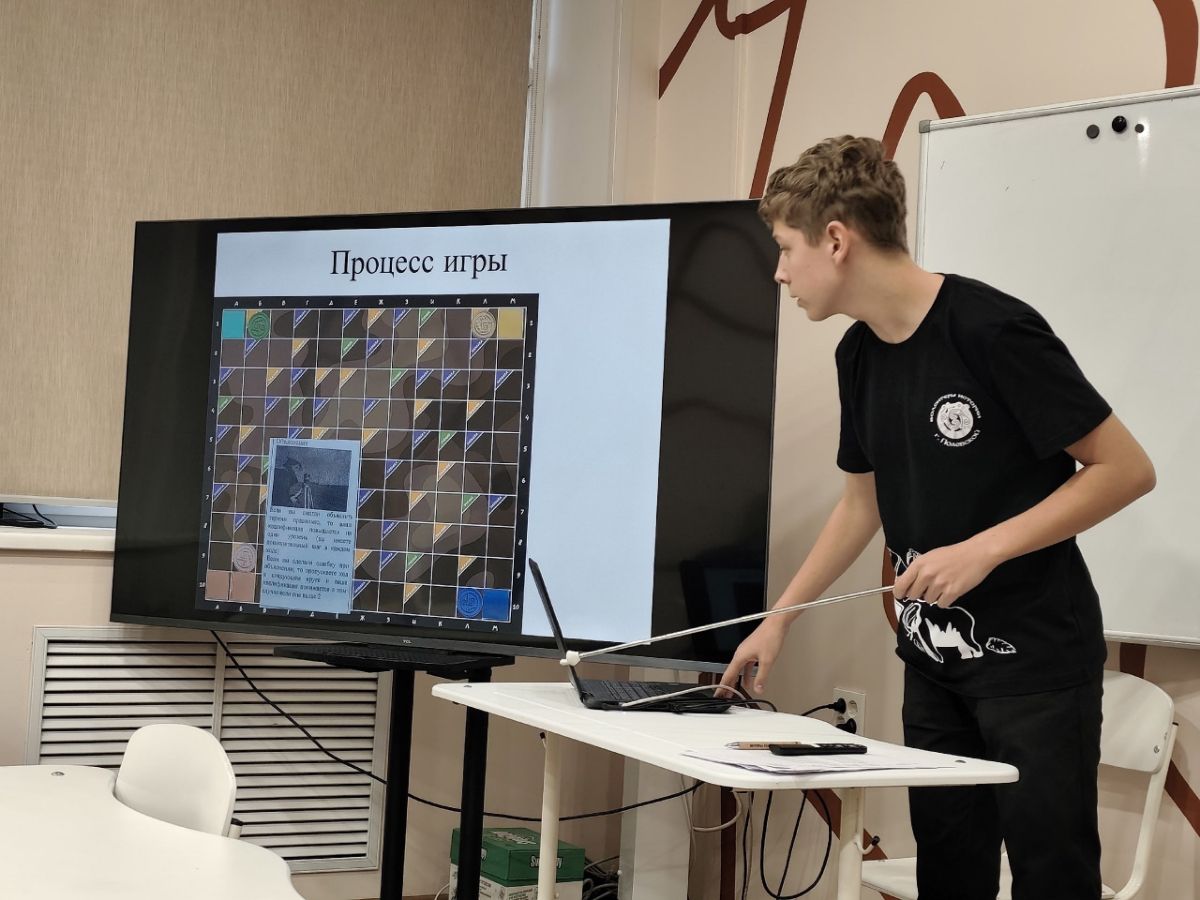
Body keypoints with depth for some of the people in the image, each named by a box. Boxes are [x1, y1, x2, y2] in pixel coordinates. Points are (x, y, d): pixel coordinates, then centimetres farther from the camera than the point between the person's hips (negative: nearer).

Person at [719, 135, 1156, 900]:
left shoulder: (990, 329, -18)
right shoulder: (858, 354, 5)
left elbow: (1126, 469, -15)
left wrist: (981, 550, -20)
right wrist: (778, 620, 18)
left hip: (1036, 660, -7)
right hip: (933, 661, 7)